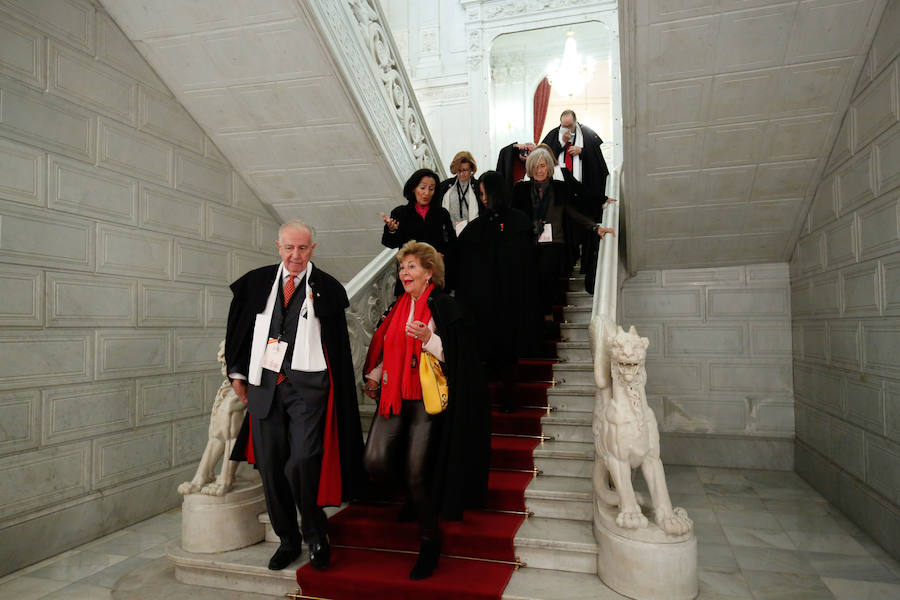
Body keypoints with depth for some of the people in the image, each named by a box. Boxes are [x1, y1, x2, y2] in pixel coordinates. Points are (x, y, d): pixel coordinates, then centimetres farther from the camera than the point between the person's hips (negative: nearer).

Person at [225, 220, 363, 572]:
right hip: (264, 384, 4)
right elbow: (238, 329, 15)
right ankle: (288, 540, 27)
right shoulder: (256, 283, 9)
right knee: (270, 467, 8)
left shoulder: (327, 288, 0)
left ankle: (315, 534, 12)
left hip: (307, 386, -3)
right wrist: (237, 374, 13)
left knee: (302, 461, -14)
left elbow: (338, 344, 2)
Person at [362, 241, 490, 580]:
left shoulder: (443, 306, -7)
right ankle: (415, 494, 29)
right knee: (375, 463, -5)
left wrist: (427, 338, -25)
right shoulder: (399, 307, 13)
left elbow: (455, 355, -12)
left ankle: (429, 542, 20)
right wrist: (373, 377, 15)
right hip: (393, 396, 6)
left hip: (425, 400, -6)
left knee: (417, 475, -5)